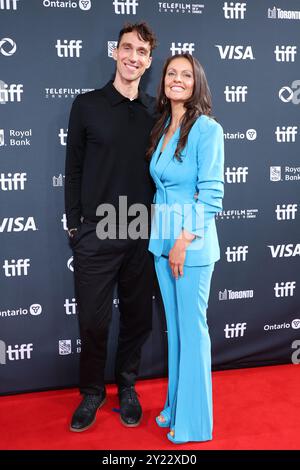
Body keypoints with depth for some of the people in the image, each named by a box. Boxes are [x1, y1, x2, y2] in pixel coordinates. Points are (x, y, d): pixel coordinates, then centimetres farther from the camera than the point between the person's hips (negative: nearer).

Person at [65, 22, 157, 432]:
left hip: (143, 235, 2)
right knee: (93, 320, 6)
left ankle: (127, 387, 32)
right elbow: (73, 170, 2)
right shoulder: (87, 105, 1)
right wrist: (74, 225, -1)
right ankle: (92, 393, 28)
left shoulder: (157, 111, 5)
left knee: (138, 317, 11)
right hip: (96, 234, -2)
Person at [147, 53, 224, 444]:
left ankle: (193, 421, 18)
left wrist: (184, 241, -17)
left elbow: (211, 194, -14)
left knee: (192, 328, 3)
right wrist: (162, 237, 8)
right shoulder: (161, 129, 11)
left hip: (192, 240, -7)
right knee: (174, 326, 16)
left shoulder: (207, 128, -10)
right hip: (162, 237, 7)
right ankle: (176, 405, 31)